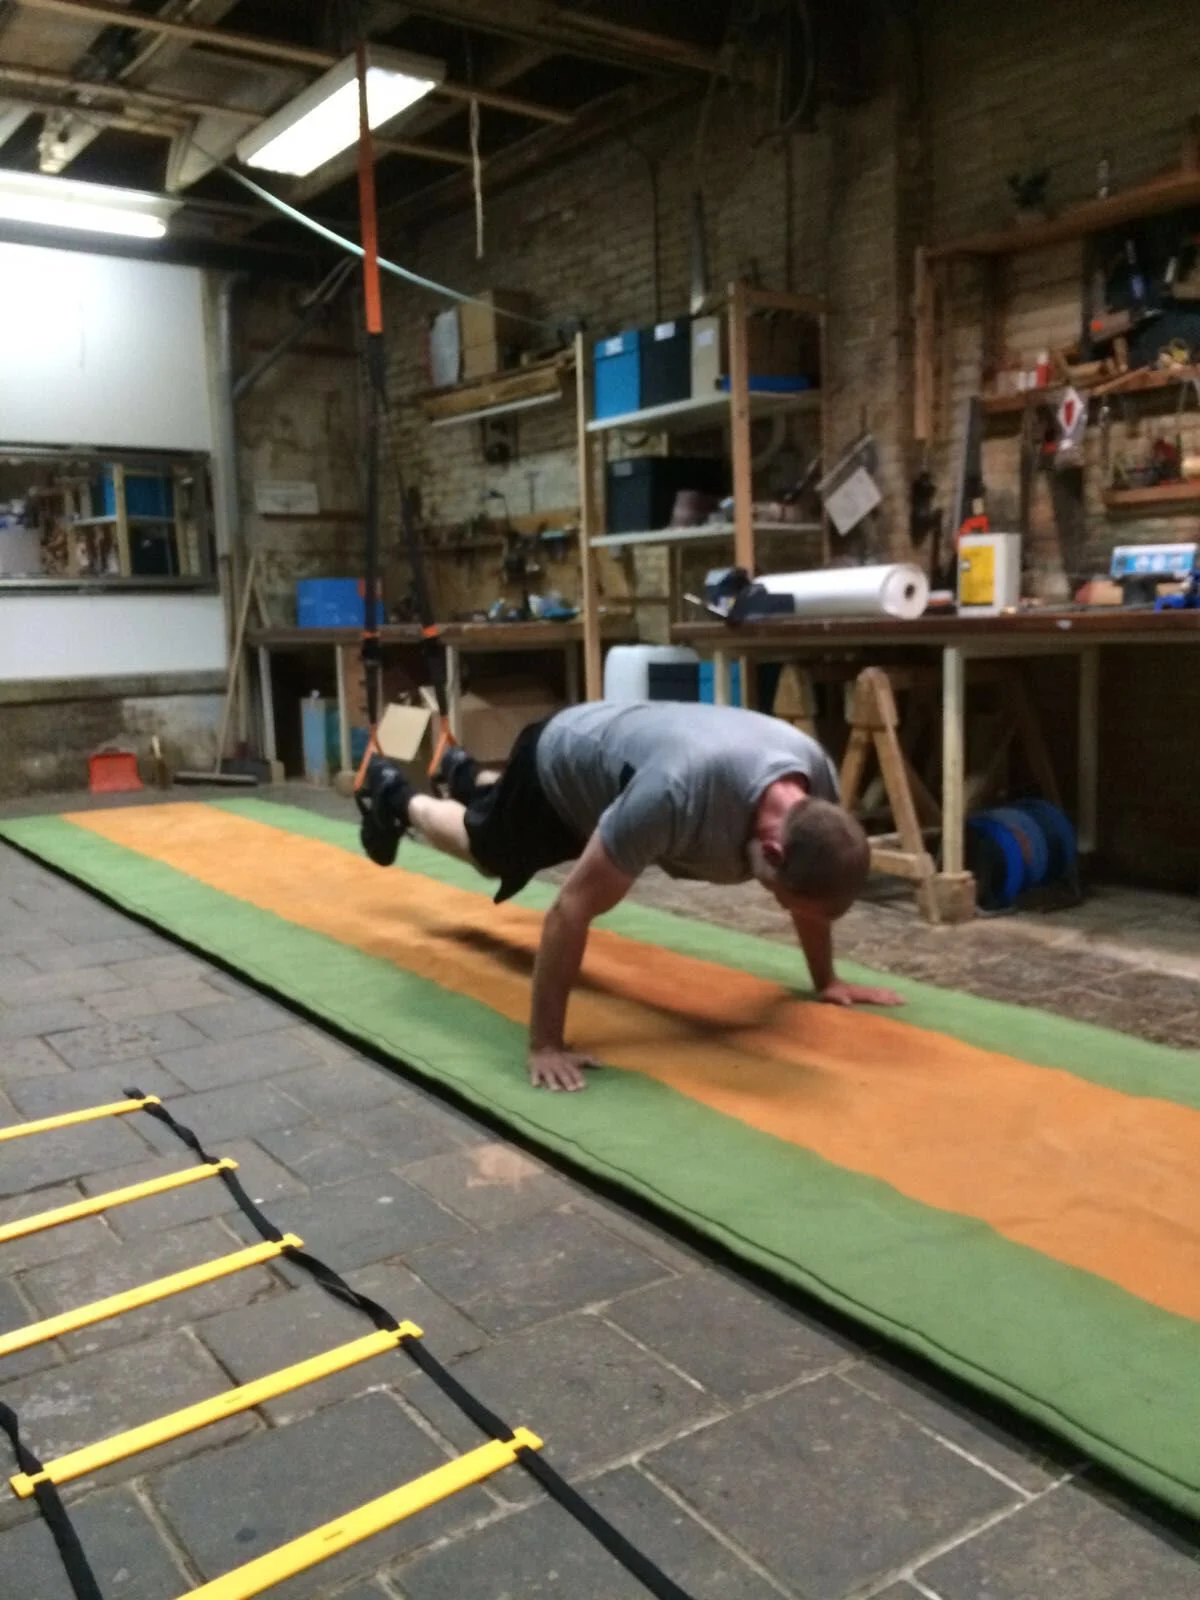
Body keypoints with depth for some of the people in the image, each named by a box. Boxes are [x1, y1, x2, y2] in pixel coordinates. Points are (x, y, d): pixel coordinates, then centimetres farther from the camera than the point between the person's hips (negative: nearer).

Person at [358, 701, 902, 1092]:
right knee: (486, 850, 26)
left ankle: (464, 776, 67)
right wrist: (545, 1043, -39)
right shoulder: (677, 794, -52)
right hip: (559, 761, -6)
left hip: (608, 752, 6)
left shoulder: (817, 778, -32)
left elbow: (810, 889, -8)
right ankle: (394, 798, 55)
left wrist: (826, 979, -1)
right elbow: (573, 908, -43)